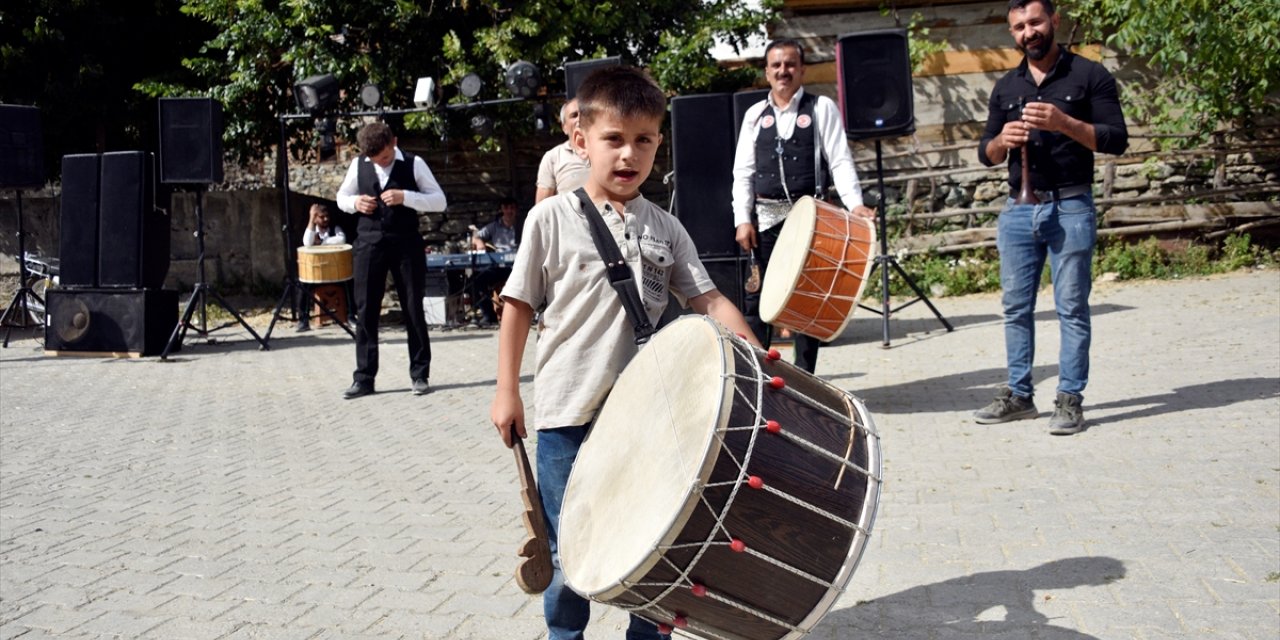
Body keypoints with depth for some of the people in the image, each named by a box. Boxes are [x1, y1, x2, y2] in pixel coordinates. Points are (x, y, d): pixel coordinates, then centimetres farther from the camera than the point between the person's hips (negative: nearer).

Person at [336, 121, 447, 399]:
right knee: (365, 310, 2)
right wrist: (355, 202, -5)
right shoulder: (358, 165, 6)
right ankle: (364, 378, 9)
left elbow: (439, 201, -4)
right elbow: (341, 198, 18)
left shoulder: (413, 164, -3)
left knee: (413, 309, 3)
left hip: (406, 242, -2)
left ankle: (420, 374, 13)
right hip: (369, 242, 2)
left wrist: (405, 197, -18)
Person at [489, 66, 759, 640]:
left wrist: (756, 357, -11)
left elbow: (707, 300, 3)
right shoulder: (551, 219, -5)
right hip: (568, 415, -3)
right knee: (571, 550, 8)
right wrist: (506, 392, -4)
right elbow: (519, 304, -1)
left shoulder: (664, 228, 5)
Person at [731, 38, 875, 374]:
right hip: (766, 218, 2)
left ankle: (805, 376, 12)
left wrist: (855, 203, -18)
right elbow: (743, 172, 8)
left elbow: (841, 161, -3)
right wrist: (742, 219, -2)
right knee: (757, 298, 0)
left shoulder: (821, 108, 4)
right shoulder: (755, 114, 11)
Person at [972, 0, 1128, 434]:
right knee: (1016, 308, 7)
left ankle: (1070, 399, 2)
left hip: (1070, 208, -4)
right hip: (1018, 210, 5)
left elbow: (1117, 139, -5)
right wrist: (1001, 141, -8)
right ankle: (1019, 395, 16)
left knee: (1071, 308, -2)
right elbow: (986, 154, 15)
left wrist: (1065, 124, -20)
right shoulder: (1006, 87, 14)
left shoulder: (1089, 76, 1)